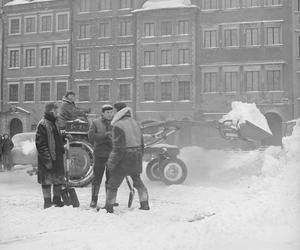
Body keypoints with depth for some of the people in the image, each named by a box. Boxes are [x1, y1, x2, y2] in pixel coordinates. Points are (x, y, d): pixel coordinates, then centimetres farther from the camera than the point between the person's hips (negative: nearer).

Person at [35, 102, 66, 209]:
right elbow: (40, 144, -17)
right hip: (48, 157, -8)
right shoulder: (42, 124, -13)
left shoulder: (54, 123, 15)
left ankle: (57, 200, 25)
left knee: (59, 179, 13)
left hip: (57, 156, 9)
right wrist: (47, 159, -20)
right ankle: (47, 203, 10)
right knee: (47, 180, 1)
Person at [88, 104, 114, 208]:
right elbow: (91, 136, -11)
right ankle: (94, 200, 9)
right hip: (100, 155, -3)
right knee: (97, 178, -1)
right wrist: (105, 135, -19)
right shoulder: (95, 123, 0)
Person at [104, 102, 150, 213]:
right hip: (136, 157, 7)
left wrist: (112, 162, -12)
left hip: (124, 158, -7)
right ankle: (145, 205, 19)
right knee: (138, 181, 20)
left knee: (112, 184, 4)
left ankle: (109, 207, 9)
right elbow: (141, 143, 16)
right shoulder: (135, 123, 12)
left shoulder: (118, 125, -14)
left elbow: (118, 147, -18)